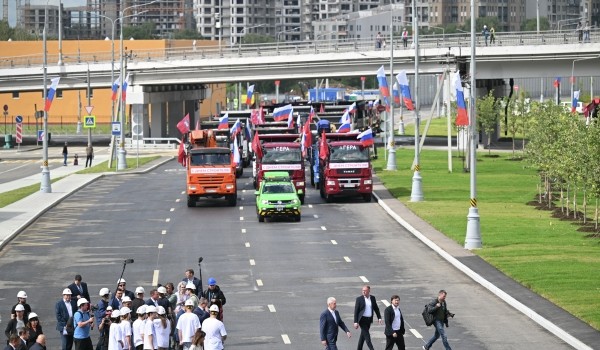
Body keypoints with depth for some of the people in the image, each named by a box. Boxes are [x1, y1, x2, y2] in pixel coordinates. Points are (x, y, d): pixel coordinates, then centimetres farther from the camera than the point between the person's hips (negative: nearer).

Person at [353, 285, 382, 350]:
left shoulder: (372, 298, 4)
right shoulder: (359, 299, -8)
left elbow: (376, 308, 13)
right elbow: (356, 311, -8)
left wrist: (379, 318, 5)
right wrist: (356, 322, -13)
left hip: (369, 320, 5)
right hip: (362, 319, -5)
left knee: (363, 335, 13)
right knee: (366, 335, -8)